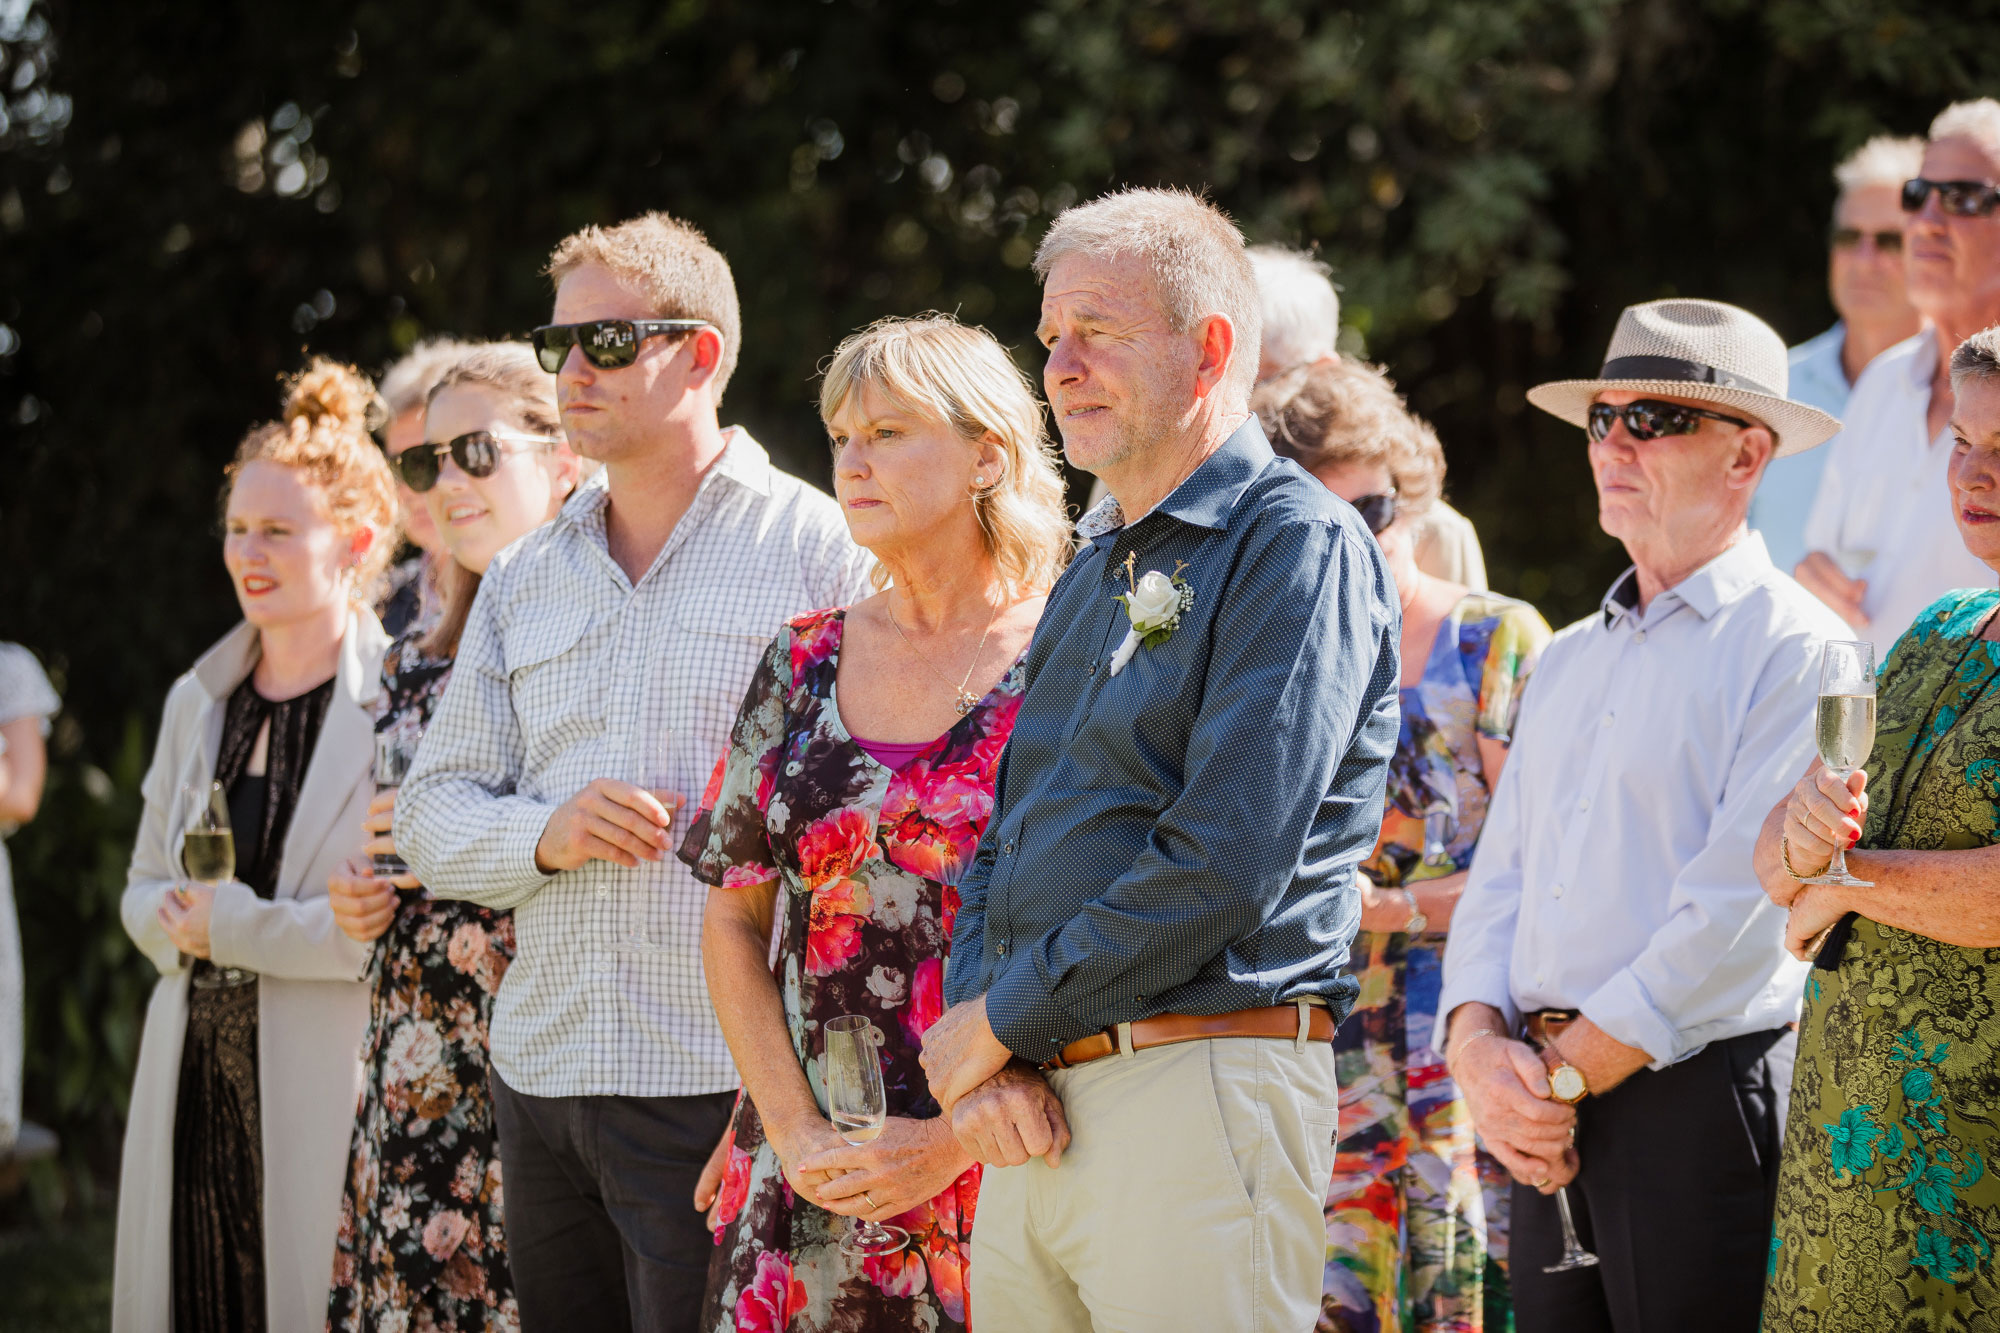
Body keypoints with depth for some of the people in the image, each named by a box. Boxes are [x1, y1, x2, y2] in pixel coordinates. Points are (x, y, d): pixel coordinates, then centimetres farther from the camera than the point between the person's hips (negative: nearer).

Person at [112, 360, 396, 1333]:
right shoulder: (197, 701, 16)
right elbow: (146, 888, 21)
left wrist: (236, 927, -11)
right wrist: (176, 918, -3)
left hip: (328, 1086, -6)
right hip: (194, 1082, 6)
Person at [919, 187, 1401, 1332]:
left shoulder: (1297, 546, -8)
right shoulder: (1095, 572, 20)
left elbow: (1224, 865, -17)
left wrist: (1003, 1021, -10)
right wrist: (979, 1051, 0)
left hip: (1198, 1096, -8)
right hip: (1037, 1110, 8)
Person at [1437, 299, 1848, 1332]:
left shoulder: (1794, 649, -6)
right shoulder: (1569, 659, 18)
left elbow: (1738, 912, -14)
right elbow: (1498, 877, 15)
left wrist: (1565, 1073, -13)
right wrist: (1482, 1050, -4)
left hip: (1701, 1102, -7)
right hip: (1548, 1128, 7)